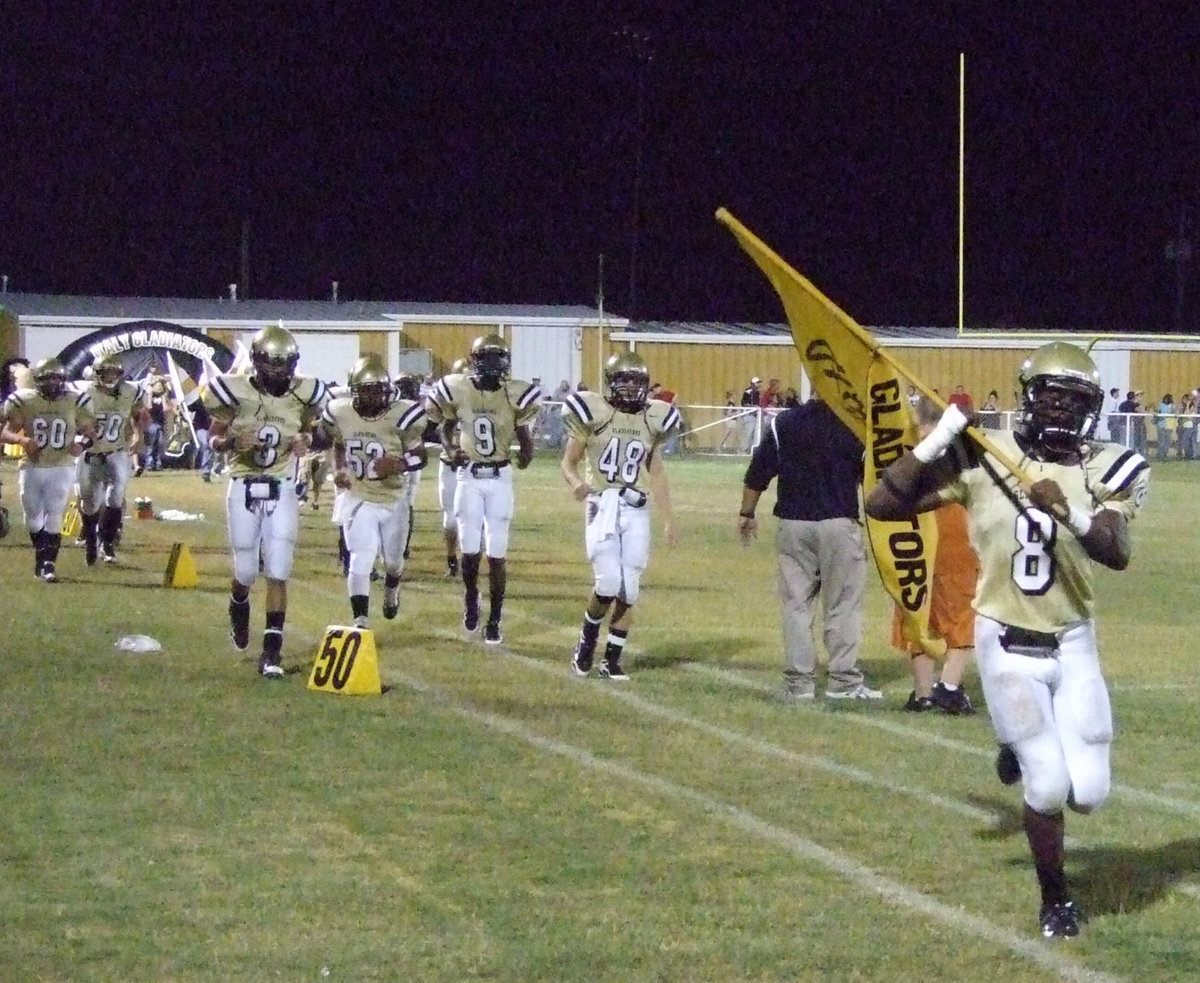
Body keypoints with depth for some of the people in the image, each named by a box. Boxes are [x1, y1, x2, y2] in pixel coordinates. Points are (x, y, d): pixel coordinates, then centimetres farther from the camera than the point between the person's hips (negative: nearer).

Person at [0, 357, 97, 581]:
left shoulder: (75, 402, -2)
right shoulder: (23, 401, -4)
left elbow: (89, 432, 6)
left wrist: (81, 443, -16)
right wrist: (21, 440, -23)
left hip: (61, 468, -1)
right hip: (32, 468, 1)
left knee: (53, 518, -7)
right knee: (33, 519, 8)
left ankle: (47, 564, -1)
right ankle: (43, 557, 29)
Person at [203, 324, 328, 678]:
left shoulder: (303, 394, -2)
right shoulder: (235, 392, -10)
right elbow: (213, 440, 0)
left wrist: (306, 440, -7)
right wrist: (232, 441, -22)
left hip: (282, 490, 1)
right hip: (243, 488, -1)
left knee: (278, 573, -6)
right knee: (246, 572, 5)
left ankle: (272, 651, -3)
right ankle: (238, 609, 41)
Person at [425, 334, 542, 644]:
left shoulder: (514, 394, -9)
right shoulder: (458, 391, -7)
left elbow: (523, 434, 4)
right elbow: (447, 426, 10)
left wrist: (525, 454, -14)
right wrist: (452, 450, -6)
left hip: (500, 478, -1)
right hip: (470, 477, 1)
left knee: (496, 553, 0)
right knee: (471, 550, -2)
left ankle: (494, 621, 10)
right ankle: (470, 598, 29)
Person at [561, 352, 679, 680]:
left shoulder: (653, 419, 8)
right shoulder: (593, 414, -4)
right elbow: (568, 462, 1)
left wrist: (668, 518, 15)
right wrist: (576, 482, -21)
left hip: (636, 510, 4)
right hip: (602, 505, -4)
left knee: (629, 589, 0)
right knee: (609, 582, -15)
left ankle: (612, 659, 13)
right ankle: (587, 641, 12)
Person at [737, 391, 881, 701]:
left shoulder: (783, 424, 1)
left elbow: (757, 475, 4)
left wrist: (747, 513, 17)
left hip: (793, 524, 2)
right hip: (839, 525, -2)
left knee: (797, 604, 8)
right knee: (843, 604, 4)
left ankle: (798, 681, 8)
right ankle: (843, 680, 5)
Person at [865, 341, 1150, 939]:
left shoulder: (1105, 471, -4)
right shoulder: (981, 459, -7)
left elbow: (1118, 554, -22)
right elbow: (881, 506, -8)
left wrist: (1072, 514, -41)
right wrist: (935, 442, -17)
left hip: (1072, 645, 2)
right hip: (1008, 645, -2)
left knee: (1088, 791, -3)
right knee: (1049, 787, -7)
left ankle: (1023, 750, 31)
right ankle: (1055, 899, 19)